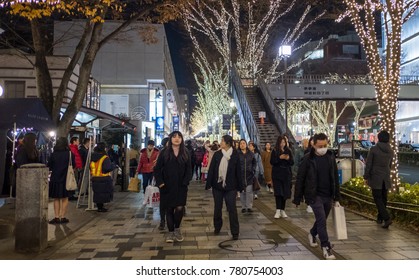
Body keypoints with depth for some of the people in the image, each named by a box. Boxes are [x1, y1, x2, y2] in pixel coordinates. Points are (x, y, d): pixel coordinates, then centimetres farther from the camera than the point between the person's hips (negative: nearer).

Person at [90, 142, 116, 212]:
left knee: (97, 193, 15)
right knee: (103, 193, 3)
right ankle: (101, 207, 4)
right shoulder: (105, 158, -16)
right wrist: (113, 165, -7)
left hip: (95, 179, 7)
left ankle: (99, 206, 21)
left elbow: (90, 167, 12)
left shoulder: (93, 158, 6)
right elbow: (107, 168, -22)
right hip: (104, 179, -7)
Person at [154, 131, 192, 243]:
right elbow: (157, 169, 0)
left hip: (181, 186, 1)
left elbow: (188, 170, 4)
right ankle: (171, 231, 21)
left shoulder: (185, 153, 4)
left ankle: (177, 229, 18)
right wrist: (160, 182, -10)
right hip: (167, 187, -1)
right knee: (169, 209, 6)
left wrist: (185, 182, -9)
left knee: (180, 208, -7)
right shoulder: (164, 152, -1)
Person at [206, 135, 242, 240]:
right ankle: (217, 227, 32)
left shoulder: (235, 155, -4)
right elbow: (211, 169, -1)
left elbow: (238, 171, -1)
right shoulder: (217, 154, 0)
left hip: (230, 186, -2)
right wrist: (209, 184, -5)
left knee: (232, 209, -2)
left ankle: (235, 232, 5)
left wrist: (240, 186, -1)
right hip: (217, 185, 2)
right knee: (217, 208, 14)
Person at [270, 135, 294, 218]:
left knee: (285, 192, 5)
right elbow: (272, 162, -6)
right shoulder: (274, 151, 1)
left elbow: (292, 163, 6)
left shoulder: (288, 151, 7)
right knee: (278, 192, -9)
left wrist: (288, 159, -14)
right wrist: (280, 157, -19)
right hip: (277, 174, -2)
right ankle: (278, 211, -7)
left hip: (286, 175, 3)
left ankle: (282, 210, 15)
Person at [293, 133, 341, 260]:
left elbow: (335, 178, 9)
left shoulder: (331, 157, 2)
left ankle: (312, 234, 45)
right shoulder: (308, 159, -10)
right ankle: (326, 247, 1)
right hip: (314, 195, -5)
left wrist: (337, 198, 9)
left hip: (328, 196, 5)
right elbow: (300, 179, -6)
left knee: (322, 219, 16)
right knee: (322, 220, -12)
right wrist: (297, 199, -5)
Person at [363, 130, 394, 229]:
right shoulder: (391, 151, 2)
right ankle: (380, 218, 27)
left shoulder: (373, 149, -12)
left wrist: (366, 177, -1)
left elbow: (368, 164, -10)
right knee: (383, 199, 15)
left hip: (375, 178, -5)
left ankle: (387, 218, -13)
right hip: (386, 179, 5)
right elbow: (390, 166, 13)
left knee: (378, 199, 0)